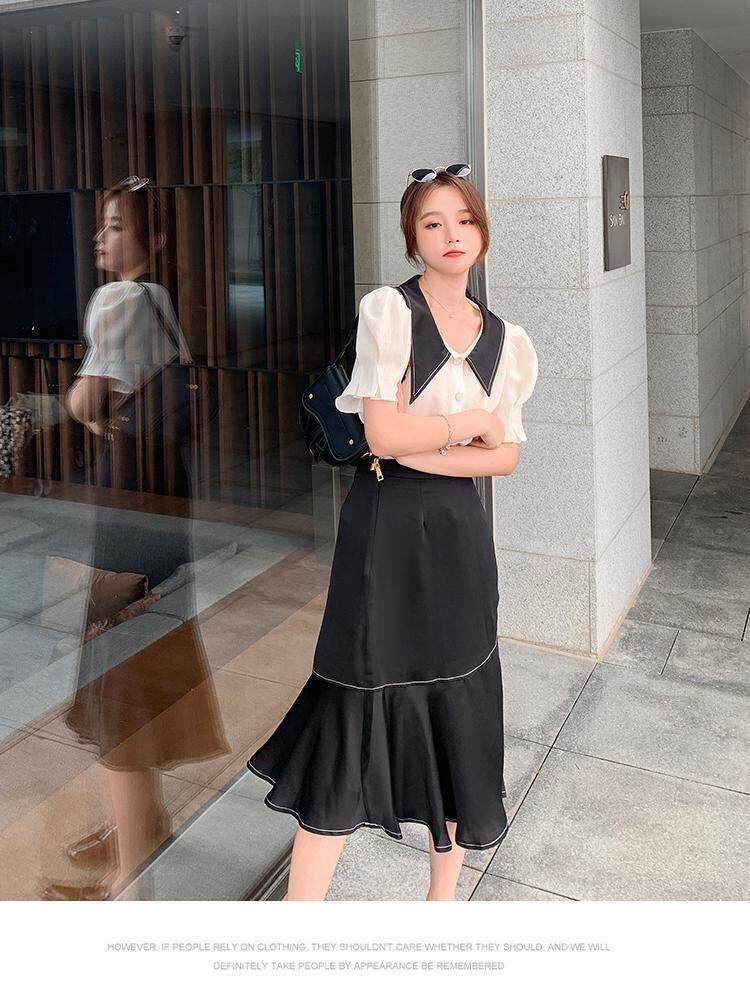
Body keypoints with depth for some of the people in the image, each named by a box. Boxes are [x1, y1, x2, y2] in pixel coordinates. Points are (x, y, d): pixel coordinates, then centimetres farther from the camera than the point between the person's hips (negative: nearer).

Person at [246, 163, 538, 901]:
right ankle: (300, 904, 13)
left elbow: (506, 457, 5)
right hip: (384, 529, -4)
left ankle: (444, 896, 29)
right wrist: (471, 423, -4)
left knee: (457, 713, 10)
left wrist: (422, 449, -10)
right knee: (358, 711, -2)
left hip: (458, 532, 5)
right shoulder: (387, 310, -7)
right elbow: (383, 434, -16)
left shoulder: (505, 339, 9)